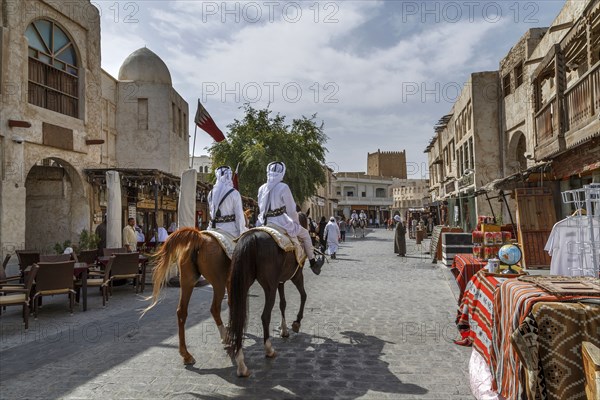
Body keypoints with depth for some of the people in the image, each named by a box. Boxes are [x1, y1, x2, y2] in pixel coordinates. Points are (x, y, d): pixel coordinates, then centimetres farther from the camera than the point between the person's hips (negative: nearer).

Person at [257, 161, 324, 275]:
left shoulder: (261, 189, 6)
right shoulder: (283, 187, -12)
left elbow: (261, 209, 14)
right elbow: (292, 210, -7)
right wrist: (296, 223, 9)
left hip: (265, 224, 6)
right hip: (282, 224, -6)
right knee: (304, 234, 16)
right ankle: (313, 263, 23)